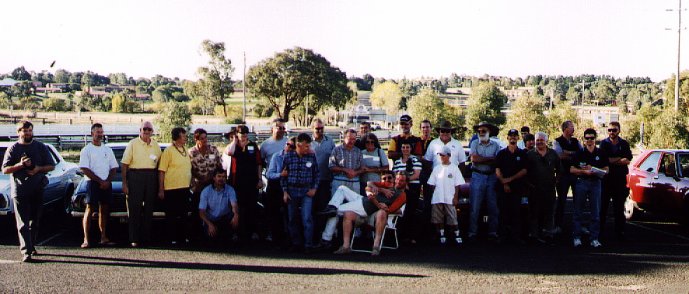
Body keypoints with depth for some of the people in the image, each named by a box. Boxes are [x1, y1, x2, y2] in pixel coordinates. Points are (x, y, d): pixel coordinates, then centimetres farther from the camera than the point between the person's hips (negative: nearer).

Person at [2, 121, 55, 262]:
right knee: (23, 223, -7)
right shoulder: (13, 149, 4)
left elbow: (51, 166, 10)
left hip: (38, 190, 3)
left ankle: (32, 246, 26)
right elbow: (5, 169, 0)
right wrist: (20, 165, -17)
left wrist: (38, 169, -8)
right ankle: (26, 252, -11)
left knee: (35, 221, 11)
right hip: (19, 190, -3)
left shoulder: (41, 147, 10)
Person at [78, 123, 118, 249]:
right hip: (93, 183, -5)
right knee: (89, 209, -7)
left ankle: (103, 237, 11)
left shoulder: (108, 150, 15)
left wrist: (107, 181, -5)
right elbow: (85, 169, -9)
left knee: (104, 210, 7)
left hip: (107, 184, 5)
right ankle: (86, 239, -8)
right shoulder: (86, 150, 0)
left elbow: (114, 168, 13)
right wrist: (100, 181, -13)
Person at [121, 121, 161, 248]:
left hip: (151, 178, 4)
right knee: (134, 209, -5)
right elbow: (124, 164, -3)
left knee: (149, 209, 6)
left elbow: (159, 164, 16)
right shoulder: (133, 144, 0)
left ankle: (147, 237, 13)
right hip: (135, 176, -4)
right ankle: (134, 239, -2)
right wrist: (124, 183, -10)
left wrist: (159, 185, 9)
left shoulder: (156, 145, 12)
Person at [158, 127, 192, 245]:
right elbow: (161, 171, -10)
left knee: (184, 215, 12)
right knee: (172, 216, 1)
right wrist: (161, 190, -14)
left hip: (185, 188, 7)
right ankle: (172, 239, 7)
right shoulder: (168, 151, -8)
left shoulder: (186, 151, 14)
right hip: (171, 189, -7)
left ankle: (184, 237, 20)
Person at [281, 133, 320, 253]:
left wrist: (314, 188, -1)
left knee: (307, 218, -9)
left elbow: (316, 174, 9)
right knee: (293, 219, 7)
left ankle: (308, 244, -4)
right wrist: (284, 191, -1)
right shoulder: (288, 156, 0)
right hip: (292, 190, 1)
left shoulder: (312, 156, 2)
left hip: (306, 191, -1)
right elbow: (283, 175, 3)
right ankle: (296, 243, 19)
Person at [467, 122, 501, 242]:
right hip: (478, 176, -1)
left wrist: (481, 160, -10)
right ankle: (472, 232, 3)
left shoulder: (495, 145, 7)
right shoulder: (475, 143, 6)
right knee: (475, 207, -1)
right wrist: (490, 159, -6)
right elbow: (474, 158, -9)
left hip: (492, 177, 1)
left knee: (493, 206, 4)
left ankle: (492, 232, 12)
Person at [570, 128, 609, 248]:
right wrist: (584, 171, -15)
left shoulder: (601, 153, 8)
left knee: (596, 213, 1)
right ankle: (576, 237, 8)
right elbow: (572, 169, 0)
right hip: (581, 182, -1)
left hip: (595, 183, 1)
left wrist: (593, 170, -11)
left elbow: (606, 170, 6)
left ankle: (594, 238, 7)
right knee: (577, 211, 2)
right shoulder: (579, 153, 4)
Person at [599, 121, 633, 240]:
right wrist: (620, 159, -9)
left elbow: (628, 160, -6)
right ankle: (599, 229, 9)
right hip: (606, 178, -1)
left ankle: (619, 231, 10)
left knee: (619, 206, 5)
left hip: (620, 178, 1)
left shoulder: (624, 144, 7)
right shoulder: (604, 143, 3)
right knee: (602, 205, 2)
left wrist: (611, 160, -14)